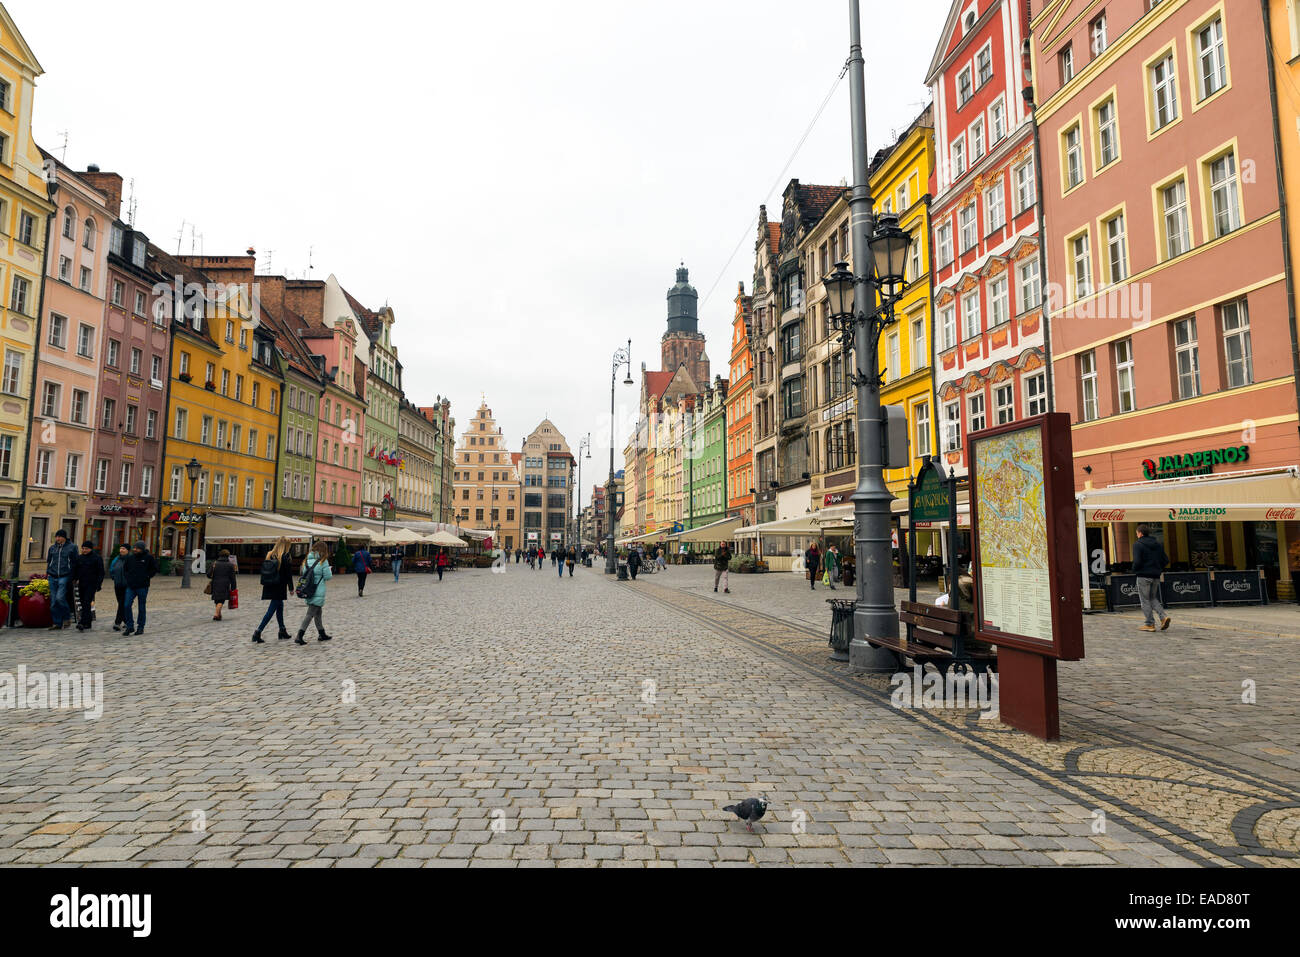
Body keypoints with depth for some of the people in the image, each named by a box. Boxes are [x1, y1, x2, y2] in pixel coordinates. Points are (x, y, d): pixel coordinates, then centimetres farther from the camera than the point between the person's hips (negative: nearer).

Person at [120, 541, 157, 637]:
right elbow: (125, 569, 20)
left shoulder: (149, 558, -4)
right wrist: (127, 577, 6)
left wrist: (147, 576, -6)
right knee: (127, 605, -8)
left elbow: (154, 569, 2)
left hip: (142, 587, -3)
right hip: (130, 587, 3)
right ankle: (130, 627, 2)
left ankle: (141, 628, 15)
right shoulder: (130, 558, 7)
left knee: (142, 608, 5)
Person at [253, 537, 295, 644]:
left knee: (280, 607, 18)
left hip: (268, 588, 7)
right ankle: (258, 633, -8)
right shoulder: (285, 558, -12)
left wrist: (264, 584, 17)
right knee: (271, 611, -2)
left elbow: (264, 572, 10)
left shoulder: (269, 555, 5)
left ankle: (283, 633, 24)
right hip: (279, 589, -7)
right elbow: (288, 574, -9)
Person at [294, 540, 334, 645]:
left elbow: (304, 574, 10)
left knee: (318, 613, 19)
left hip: (308, 591, 7)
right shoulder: (323, 561, -11)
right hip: (318, 592, -7)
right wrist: (330, 572, 10)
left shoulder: (307, 560, 7)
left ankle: (322, 635, 30)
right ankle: (299, 637, -7)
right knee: (310, 614, -3)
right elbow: (328, 576, -9)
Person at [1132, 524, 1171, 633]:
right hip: (1156, 576, 6)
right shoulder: (1158, 544, 10)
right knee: (1153, 598, 18)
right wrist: (1159, 569, 17)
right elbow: (1166, 560, 8)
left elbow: (1137, 561, -19)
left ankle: (1150, 624, 2)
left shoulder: (1137, 544, -11)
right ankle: (1163, 617, 0)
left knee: (1145, 600, 2)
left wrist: (1134, 570, -1)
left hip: (1143, 575, -6)